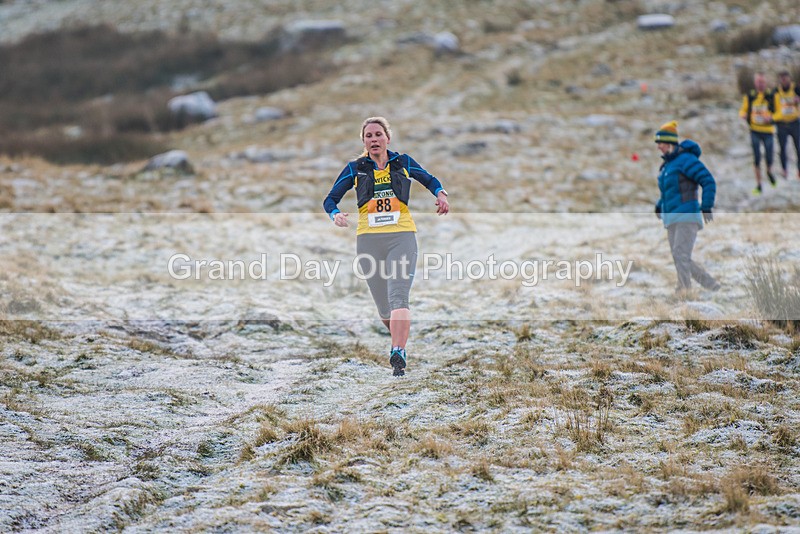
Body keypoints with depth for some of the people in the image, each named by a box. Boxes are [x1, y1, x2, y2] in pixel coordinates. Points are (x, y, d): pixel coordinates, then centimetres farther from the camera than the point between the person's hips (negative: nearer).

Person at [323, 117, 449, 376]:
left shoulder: (403, 163, 8)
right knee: (383, 306, 6)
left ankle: (398, 354, -28)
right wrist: (336, 214, -15)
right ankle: (400, 340, 32)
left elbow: (429, 180, 25)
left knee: (398, 297, -19)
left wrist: (441, 194, 3)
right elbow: (330, 199, 7)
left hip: (402, 236, -1)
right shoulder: (355, 169, 7)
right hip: (368, 239, 2)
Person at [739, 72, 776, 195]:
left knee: (768, 158, 1)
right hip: (755, 130, 1)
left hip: (768, 130, -1)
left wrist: (771, 117, -20)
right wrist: (744, 115, -12)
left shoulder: (772, 96, -3)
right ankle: (758, 184, 7)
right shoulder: (749, 97, 2)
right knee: (757, 158, -2)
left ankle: (769, 172, 36)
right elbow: (743, 110, 12)